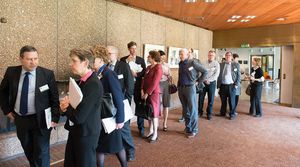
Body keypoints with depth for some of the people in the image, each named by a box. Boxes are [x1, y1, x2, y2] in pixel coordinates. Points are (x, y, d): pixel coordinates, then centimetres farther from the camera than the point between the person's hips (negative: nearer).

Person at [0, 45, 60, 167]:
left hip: (40, 120, -3)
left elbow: (54, 98, -6)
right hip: (20, 119, 4)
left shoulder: (47, 74, -11)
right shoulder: (11, 72, -2)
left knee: (41, 153, 6)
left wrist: (55, 118, -12)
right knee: (28, 151, 21)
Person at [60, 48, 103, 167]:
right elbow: (75, 106, 9)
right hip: (75, 131, 8)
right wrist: (66, 105, -13)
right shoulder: (82, 81, 5)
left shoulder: (93, 84, -26)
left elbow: (79, 117, -27)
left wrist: (66, 106, -8)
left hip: (86, 134, -8)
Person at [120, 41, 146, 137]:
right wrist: (127, 61, -12)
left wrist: (136, 74, -13)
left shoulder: (141, 59, 9)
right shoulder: (123, 59, 5)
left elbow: (144, 72, 3)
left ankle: (141, 128, 15)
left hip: (138, 85, 1)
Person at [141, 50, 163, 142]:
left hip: (154, 93, -7)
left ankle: (155, 134, 13)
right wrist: (142, 90, -4)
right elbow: (144, 79, 9)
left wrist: (147, 93, -15)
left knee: (154, 113, 1)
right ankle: (151, 131, 26)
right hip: (146, 92, 7)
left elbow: (154, 83, -17)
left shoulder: (158, 68, -12)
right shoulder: (148, 67, 12)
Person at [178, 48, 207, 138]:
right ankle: (188, 127, 27)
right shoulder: (180, 64, 9)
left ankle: (193, 130, 13)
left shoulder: (193, 62, -9)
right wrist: (179, 85, 10)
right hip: (181, 88, 6)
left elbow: (205, 71, -5)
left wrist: (198, 81, -3)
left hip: (190, 88, -6)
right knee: (185, 110, 14)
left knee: (192, 110, 2)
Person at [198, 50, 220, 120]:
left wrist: (209, 80, -15)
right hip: (203, 82, 1)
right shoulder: (204, 63, 4)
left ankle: (209, 114, 16)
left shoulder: (216, 64, 2)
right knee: (201, 97, 3)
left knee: (211, 99, 4)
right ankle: (200, 112, 17)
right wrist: (205, 80, -11)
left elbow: (216, 74, -7)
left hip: (212, 83, -1)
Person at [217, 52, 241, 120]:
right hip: (222, 85, 3)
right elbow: (219, 75, 9)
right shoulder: (221, 64, 10)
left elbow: (239, 75, 2)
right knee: (223, 100, 12)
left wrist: (237, 84, -8)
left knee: (231, 101, 3)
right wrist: (218, 85, 3)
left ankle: (232, 114, 16)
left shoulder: (236, 64, 4)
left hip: (231, 85, -2)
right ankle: (222, 113, 26)